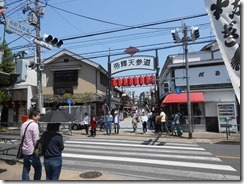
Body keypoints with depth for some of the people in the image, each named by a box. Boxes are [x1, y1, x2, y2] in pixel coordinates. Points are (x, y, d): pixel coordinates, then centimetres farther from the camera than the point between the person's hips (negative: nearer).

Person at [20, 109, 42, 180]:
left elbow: (22, 137, 15)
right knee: (38, 168, 7)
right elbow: (36, 140, -17)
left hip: (25, 150, 8)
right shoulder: (34, 125, -17)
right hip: (32, 150, -8)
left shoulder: (23, 124, 9)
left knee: (26, 169, 14)